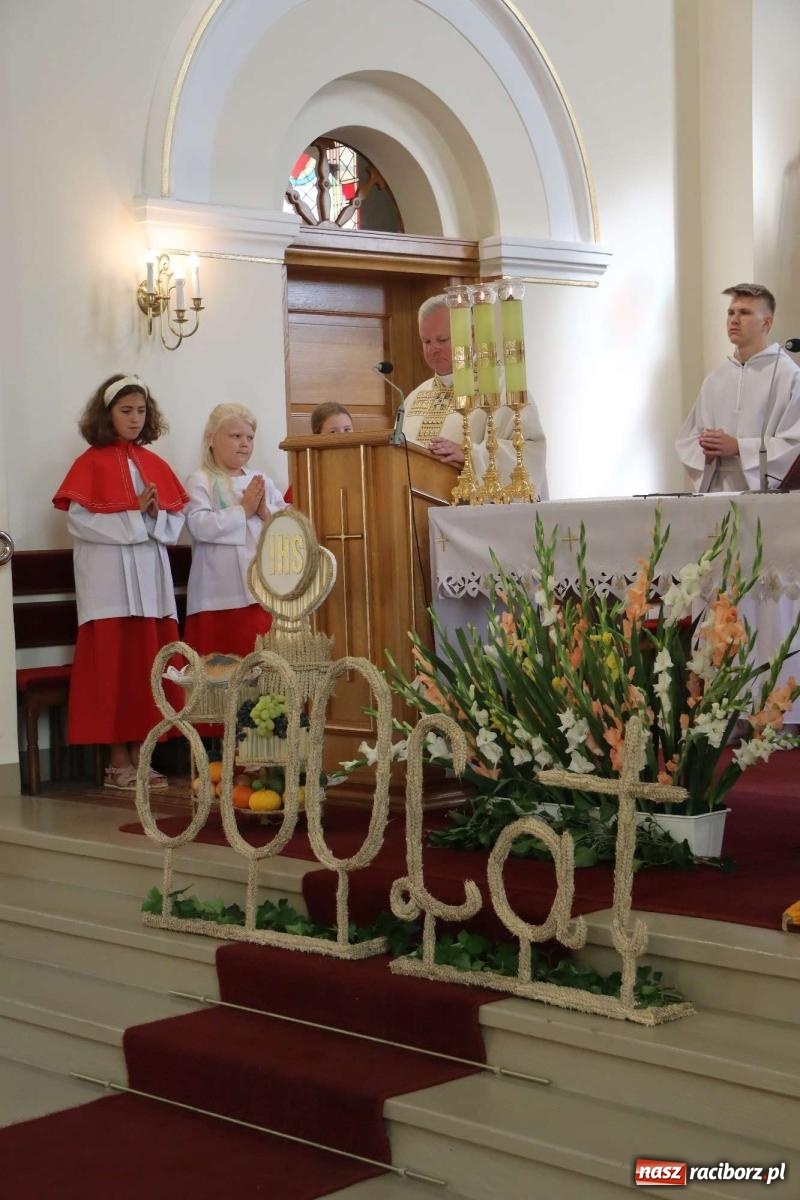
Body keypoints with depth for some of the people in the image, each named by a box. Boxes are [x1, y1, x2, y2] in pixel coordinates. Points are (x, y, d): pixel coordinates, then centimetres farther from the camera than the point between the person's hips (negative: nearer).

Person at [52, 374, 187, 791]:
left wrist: (155, 514, -10)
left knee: (149, 667, 4)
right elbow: (79, 519, -11)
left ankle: (141, 757, 10)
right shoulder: (91, 463, -1)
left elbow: (176, 521, 11)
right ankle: (118, 763, 1)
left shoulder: (155, 464, 14)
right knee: (113, 669, -4)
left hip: (150, 579, 5)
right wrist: (133, 514, -16)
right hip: (109, 581, -5)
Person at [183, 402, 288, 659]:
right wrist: (243, 510, -10)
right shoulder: (200, 481, 0)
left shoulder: (263, 482, 16)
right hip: (220, 595, -5)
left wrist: (265, 512, -8)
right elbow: (200, 526, -16)